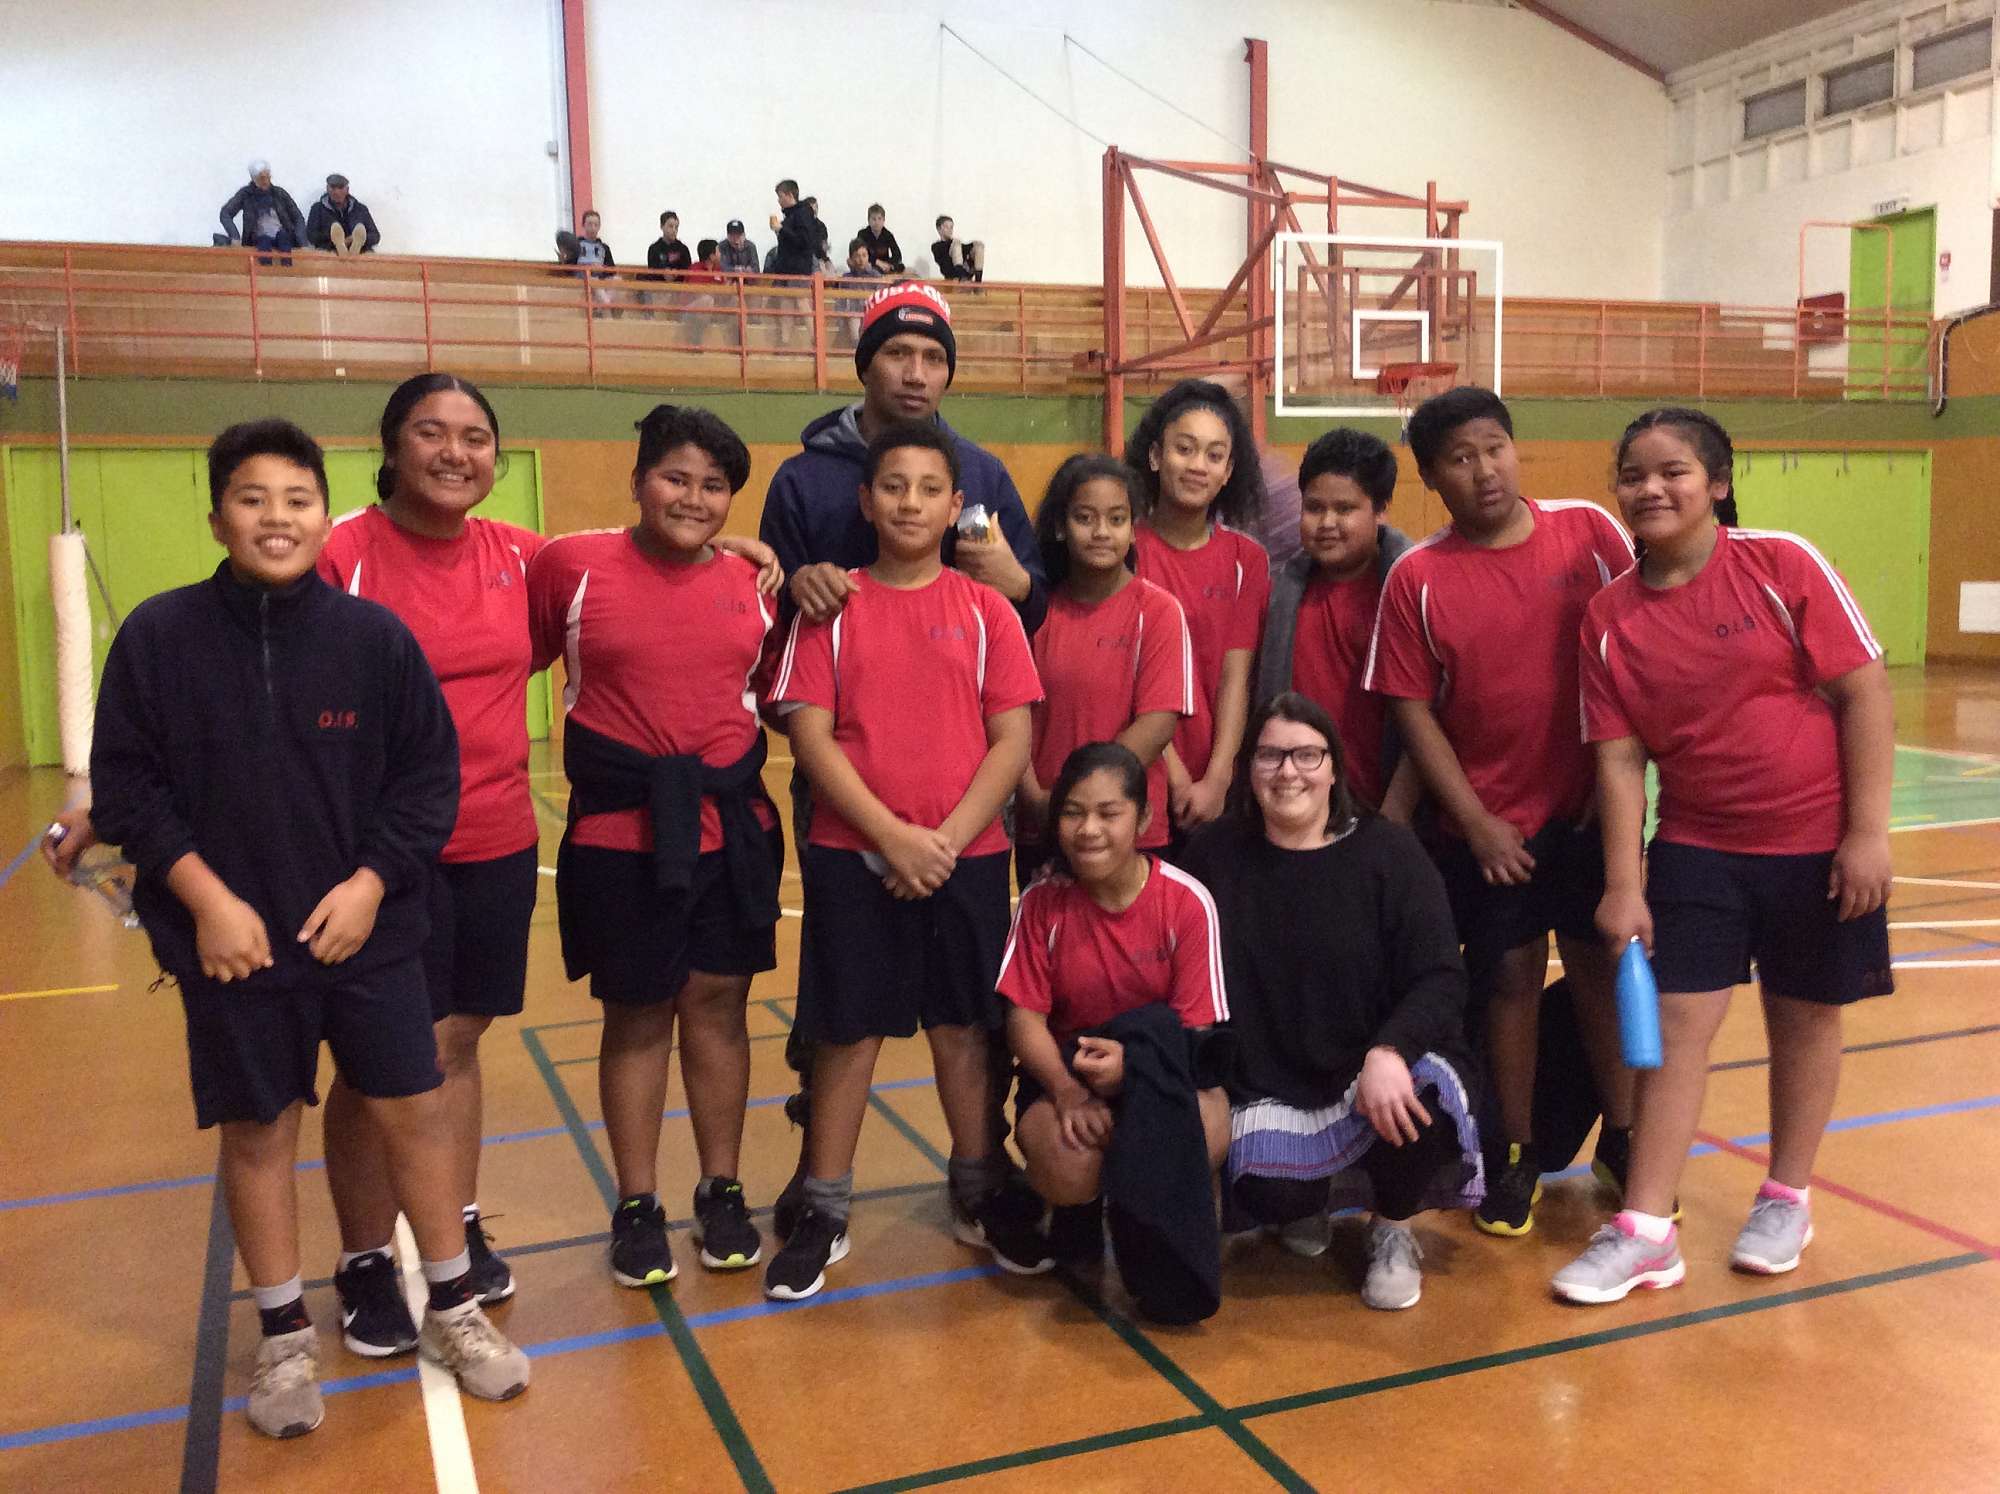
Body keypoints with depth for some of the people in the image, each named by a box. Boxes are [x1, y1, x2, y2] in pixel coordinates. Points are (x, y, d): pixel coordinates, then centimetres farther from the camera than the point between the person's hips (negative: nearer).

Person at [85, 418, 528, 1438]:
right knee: (257, 1131, 11)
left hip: (369, 932, 1)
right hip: (232, 942, 0)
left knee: (412, 1112, 7)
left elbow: (429, 774, 0)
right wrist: (205, 898, -12)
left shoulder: (373, 635, -5)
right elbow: (126, 782, -4)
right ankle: (284, 1339, 30)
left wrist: (371, 881, -10)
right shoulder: (160, 635, -6)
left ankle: (452, 1310, 26)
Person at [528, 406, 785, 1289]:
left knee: (717, 1003, 11)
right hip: (619, 831, -2)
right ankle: (637, 1208, 25)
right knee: (637, 1016, 9)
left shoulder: (751, 583, 4)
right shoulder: (571, 565, -5)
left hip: (731, 826, 3)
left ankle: (722, 1194, 27)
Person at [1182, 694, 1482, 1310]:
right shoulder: (1215, 854, 2)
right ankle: (1319, 1197, 16)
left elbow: (1441, 979, -11)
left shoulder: (1388, 851, -3)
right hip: (1267, 1089, 1)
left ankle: (1393, 1233, 3)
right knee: (1269, 1196, -28)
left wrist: (1389, 1051, -29)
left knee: (1426, 1096, -34)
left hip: (1374, 1077, 0)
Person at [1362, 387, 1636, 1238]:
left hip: (1589, 806, 1)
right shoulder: (1417, 578, -7)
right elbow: (1412, 712, -6)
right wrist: (1475, 823, -8)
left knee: (1601, 965, 11)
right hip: (1489, 824, -1)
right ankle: (1515, 1154, 23)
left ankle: (1623, 1138, 28)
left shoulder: (1588, 530, -3)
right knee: (1509, 978, 8)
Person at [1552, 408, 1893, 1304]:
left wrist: (1867, 831, -13)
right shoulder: (1609, 616, -3)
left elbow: (1864, 690, -10)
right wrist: (1623, 884, -8)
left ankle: (1787, 1199, 32)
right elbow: (1618, 758, -3)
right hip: (1696, 845, 2)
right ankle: (1645, 1230, 8)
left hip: (1817, 839, -2)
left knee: (1804, 1018, 12)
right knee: (1674, 1024, 0)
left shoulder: (1782, 563, -10)